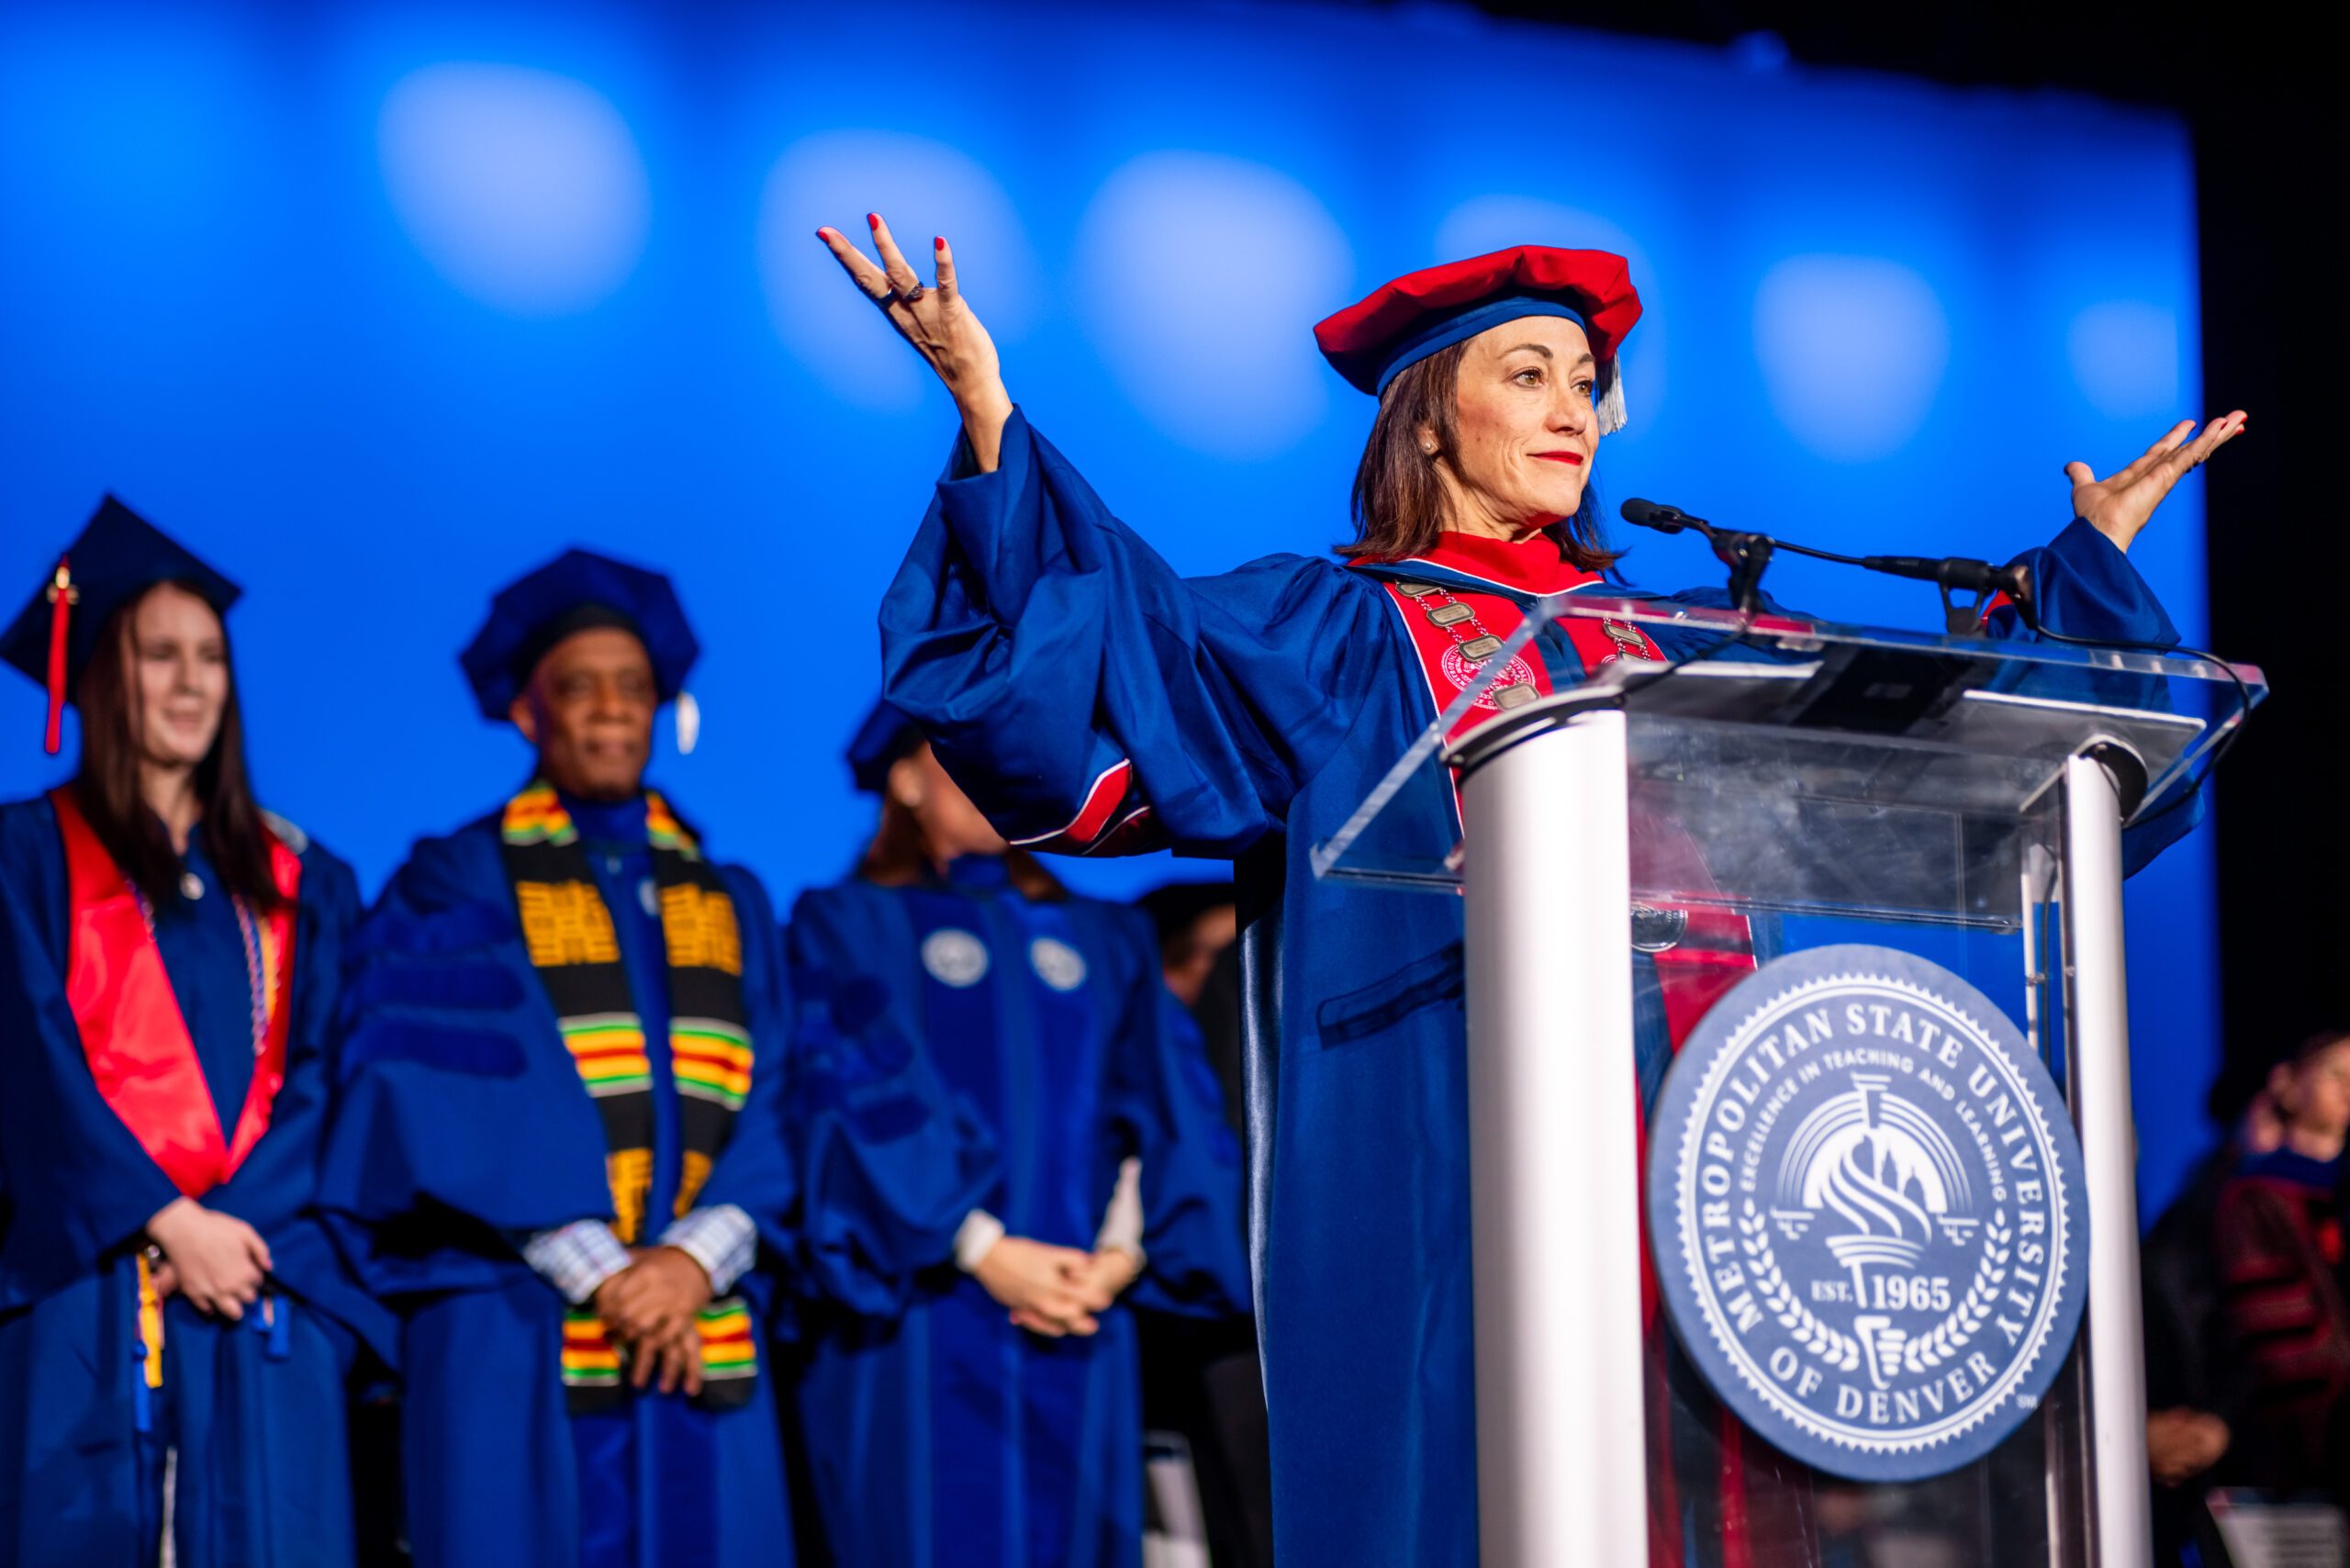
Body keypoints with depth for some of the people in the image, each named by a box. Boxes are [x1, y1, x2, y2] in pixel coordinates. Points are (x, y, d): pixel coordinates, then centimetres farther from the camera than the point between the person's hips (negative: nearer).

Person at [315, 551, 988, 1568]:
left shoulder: (730, 906, 18)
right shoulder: (453, 890, 5)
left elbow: (773, 1104, 7)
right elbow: (465, 1103, -6)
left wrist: (697, 1258, -11)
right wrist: (597, 1273, -15)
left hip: (703, 1339, 4)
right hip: (513, 1340, -3)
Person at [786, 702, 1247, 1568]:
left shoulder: (1107, 943, 21)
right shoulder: (844, 929, 8)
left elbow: (1172, 1115, 11)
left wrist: (1123, 1253, -7)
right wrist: (981, 1249, -14)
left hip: (1079, 1331, 4)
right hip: (918, 1329, -4)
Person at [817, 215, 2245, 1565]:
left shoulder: (1670, 641, 23)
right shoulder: (1327, 638, 7)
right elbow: (1097, 647, -8)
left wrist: (2095, 556, 30)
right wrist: (990, 419, -19)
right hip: (1452, 1186, -5)